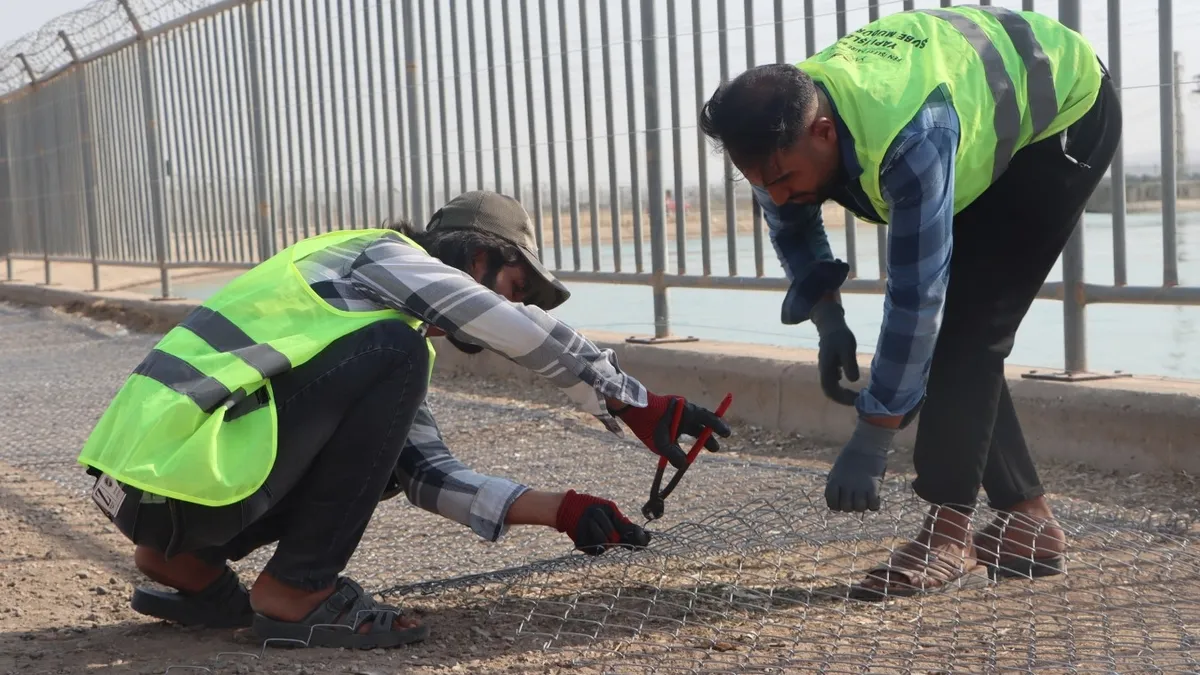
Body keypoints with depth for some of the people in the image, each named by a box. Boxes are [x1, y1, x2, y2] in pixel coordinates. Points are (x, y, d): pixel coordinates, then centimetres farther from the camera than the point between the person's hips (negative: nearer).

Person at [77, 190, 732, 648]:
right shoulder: (384, 256, 0)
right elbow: (528, 335, -11)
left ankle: (187, 563, 14)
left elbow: (428, 471, 18)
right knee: (394, 354, -14)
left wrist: (562, 510, 9)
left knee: (382, 447, 19)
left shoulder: (403, 324, 26)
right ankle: (294, 594, -9)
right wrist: (639, 406, -3)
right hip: (179, 467, -10)